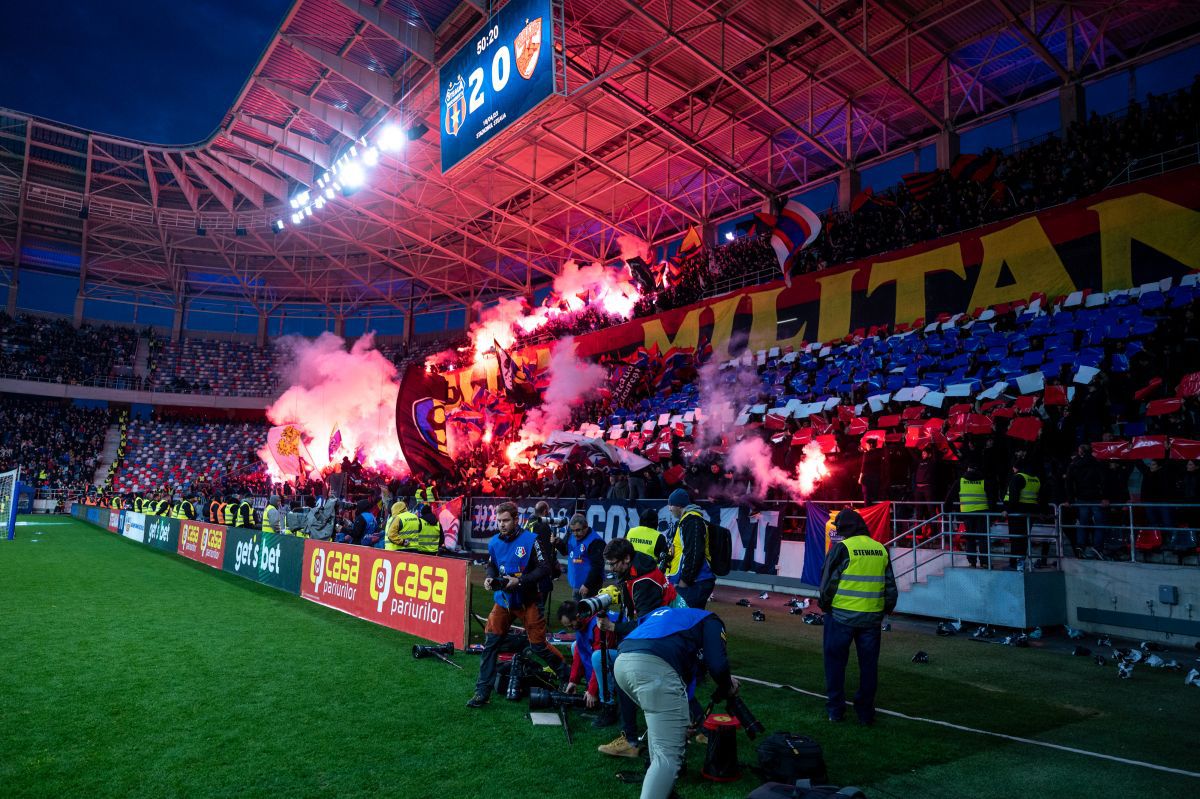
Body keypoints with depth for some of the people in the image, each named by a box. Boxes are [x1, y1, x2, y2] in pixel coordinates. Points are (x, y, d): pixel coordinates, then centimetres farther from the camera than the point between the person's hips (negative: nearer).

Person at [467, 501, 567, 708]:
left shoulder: (530, 540, -14)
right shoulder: (494, 542, 0)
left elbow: (544, 567, -14)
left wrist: (519, 581, -22)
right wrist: (490, 578, -8)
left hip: (527, 601, -4)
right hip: (503, 600, 4)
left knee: (538, 645, 2)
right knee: (490, 643, -3)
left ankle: (568, 677, 24)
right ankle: (482, 692, 8)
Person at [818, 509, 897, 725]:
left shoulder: (842, 548, -10)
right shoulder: (881, 549, 5)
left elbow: (828, 583, -9)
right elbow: (891, 587, 10)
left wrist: (824, 604, 7)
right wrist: (885, 610, 20)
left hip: (842, 615, -4)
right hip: (871, 618, 4)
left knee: (836, 662, 10)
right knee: (869, 665, 14)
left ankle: (835, 710, 16)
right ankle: (865, 712, 20)